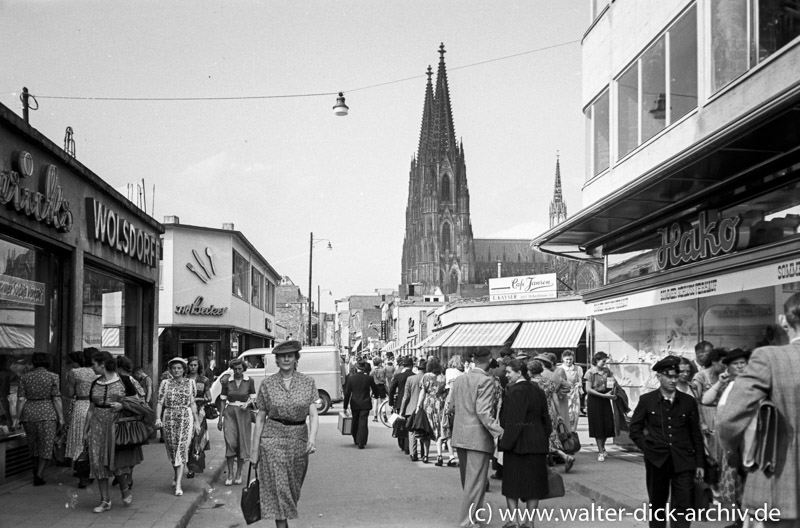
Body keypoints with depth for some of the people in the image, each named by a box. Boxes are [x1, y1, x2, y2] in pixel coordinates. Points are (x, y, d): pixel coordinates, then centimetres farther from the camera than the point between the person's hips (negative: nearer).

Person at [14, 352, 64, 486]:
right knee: (46, 446, 4)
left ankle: (36, 472, 29)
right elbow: (56, 399, -6)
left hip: (29, 414, 3)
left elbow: (21, 399, 1)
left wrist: (18, 418, 6)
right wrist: (61, 417, -1)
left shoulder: (24, 377, 4)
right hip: (47, 414, -3)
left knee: (33, 444, 19)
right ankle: (39, 475, -6)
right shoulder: (53, 376, -3)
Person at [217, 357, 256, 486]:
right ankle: (230, 474, -4)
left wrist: (248, 403, -16)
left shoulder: (249, 381, -1)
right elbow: (223, 400, 6)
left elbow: (253, 398, 6)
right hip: (230, 413, 0)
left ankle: (239, 474, 14)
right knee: (230, 442, -12)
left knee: (242, 443, 2)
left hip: (243, 414, 0)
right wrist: (220, 418, 3)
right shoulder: (227, 381, 1)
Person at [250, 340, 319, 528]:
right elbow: (260, 418, 3)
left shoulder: (308, 382, 1)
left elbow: (313, 414, -5)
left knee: (293, 488, 12)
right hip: (273, 438, -2)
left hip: (299, 439, 2)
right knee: (278, 488, -6)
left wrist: (312, 438, -22)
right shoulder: (267, 384, 0)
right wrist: (255, 449, 2)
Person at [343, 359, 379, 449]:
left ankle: (356, 440, 32)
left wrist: (345, 406, 4)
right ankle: (361, 443, -7)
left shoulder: (351, 378, -5)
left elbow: (347, 393, -3)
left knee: (355, 422, 18)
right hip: (365, 403, -2)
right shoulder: (369, 378, -8)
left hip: (355, 404, 2)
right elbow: (375, 390, 3)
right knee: (363, 422, -1)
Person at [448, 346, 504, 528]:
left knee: (467, 480, 21)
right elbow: (483, 412, -21)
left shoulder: (459, 379, 7)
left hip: (460, 436, 8)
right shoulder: (485, 381, -16)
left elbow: (450, 402, 10)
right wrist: (498, 431, -18)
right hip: (478, 437, -8)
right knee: (475, 482, -1)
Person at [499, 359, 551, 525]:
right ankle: (530, 521, 12)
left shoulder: (515, 391, -14)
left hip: (518, 443, -6)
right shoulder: (538, 391, 8)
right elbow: (545, 418, 12)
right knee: (533, 483, 10)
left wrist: (505, 442, -14)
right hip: (537, 442, 6)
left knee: (512, 482, 4)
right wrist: (544, 439, 18)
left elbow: (511, 421, -19)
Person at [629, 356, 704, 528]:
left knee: (682, 506, -6)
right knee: (657, 505, 10)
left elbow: (696, 435, 7)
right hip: (656, 461, 0)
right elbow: (635, 429, 7)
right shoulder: (646, 400, 2)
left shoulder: (688, 401, 4)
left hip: (683, 462, 0)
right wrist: (648, 448, -4)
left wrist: (699, 463, 5)